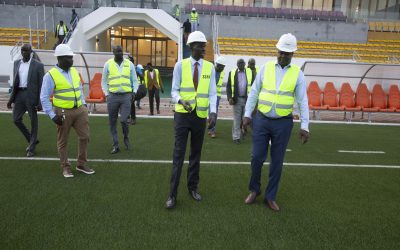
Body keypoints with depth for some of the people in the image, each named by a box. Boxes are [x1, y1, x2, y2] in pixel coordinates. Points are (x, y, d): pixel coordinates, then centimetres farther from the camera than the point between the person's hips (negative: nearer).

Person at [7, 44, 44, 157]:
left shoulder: (38, 65, -5)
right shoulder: (16, 63, 11)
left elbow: (41, 84, -6)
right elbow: (15, 82, 15)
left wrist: (40, 102, -11)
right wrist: (11, 98, 11)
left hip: (31, 95, -5)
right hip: (19, 94, 5)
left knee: (33, 122, 3)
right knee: (16, 119, 6)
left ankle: (31, 148, 15)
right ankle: (32, 139, 25)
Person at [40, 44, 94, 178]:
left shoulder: (74, 71, 9)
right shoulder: (51, 75, -10)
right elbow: (44, 97, -10)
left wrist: (84, 104, 14)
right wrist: (52, 115, -13)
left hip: (80, 110, 6)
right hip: (63, 112, -5)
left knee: (84, 137, 7)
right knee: (63, 141, 7)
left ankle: (81, 164, 22)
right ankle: (65, 167, 23)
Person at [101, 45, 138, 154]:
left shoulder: (129, 64, 6)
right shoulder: (108, 64, 4)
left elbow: (134, 80, 12)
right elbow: (104, 81, 10)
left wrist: (134, 92, 0)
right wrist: (106, 94, 0)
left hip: (126, 96, -1)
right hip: (113, 96, 1)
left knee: (124, 120, -11)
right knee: (112, 122, 5)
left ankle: (126, 138, 19)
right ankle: (115, 145, 17)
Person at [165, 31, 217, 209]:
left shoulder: (210, 67, 2)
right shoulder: (180, 65, -3)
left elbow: (212, 93, -1)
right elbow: (174, 91, -2)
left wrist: (213, 112, -17)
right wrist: (181, 101, -24)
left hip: (200, 116, 2)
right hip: (182, 114, -2)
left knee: (196, 154, 13)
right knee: (178, 154, -1)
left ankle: (193, 188, 30)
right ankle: (172, 194, 9)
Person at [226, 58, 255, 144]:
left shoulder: (250, 72, 3)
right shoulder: (232, 73, 4)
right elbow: (228, 86, 3)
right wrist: (230, 98, -9)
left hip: (248, 99, 0)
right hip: (237, 99, 0)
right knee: (237, 119, 3)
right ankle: (236, 137, 9)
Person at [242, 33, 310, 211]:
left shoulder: (297, 73, 1)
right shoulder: (266, 68, 3)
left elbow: (302, 101, -1)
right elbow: (254, 93, 4)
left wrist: (304, 126, -6)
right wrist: (247, 115, -2)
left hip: (283, 123, 0)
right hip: (262, 120, 0)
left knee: (277, 161, 7)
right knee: (257, 157, 2)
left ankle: (270, 197, 23)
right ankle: (254, 190, 27)